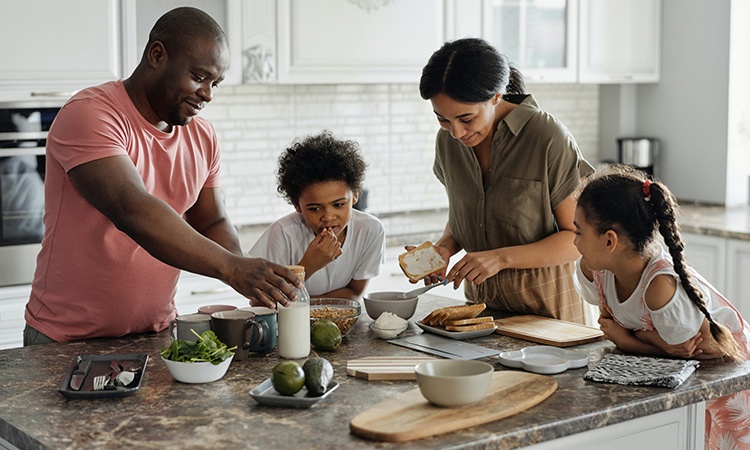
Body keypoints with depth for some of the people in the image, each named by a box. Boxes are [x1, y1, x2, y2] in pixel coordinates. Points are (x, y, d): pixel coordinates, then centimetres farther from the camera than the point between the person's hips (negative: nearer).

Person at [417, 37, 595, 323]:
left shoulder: (548, 137, -15)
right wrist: (445, 248, -5)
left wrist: (501, 258, -21)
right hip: (480, 298, 2)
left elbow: (580, 237, -11)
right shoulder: (448, 140, 2)